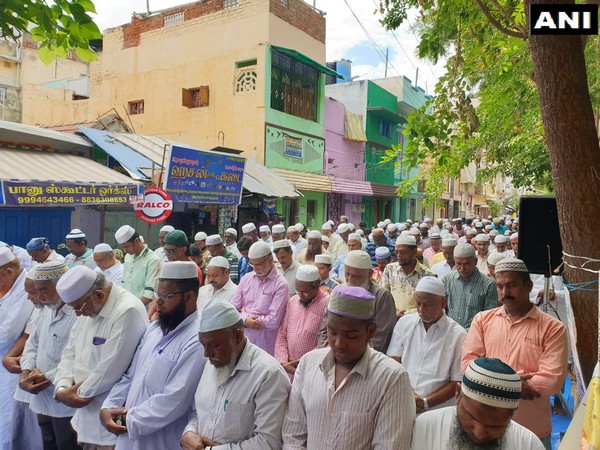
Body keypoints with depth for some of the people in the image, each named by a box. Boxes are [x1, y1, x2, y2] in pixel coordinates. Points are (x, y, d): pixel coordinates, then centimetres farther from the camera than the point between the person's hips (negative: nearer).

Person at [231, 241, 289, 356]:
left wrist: (244, 313, -7)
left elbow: (273, 321, -17)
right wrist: (245, 320, -15)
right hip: (242, 341, 4)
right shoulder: (246, 278, 6)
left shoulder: (280, 284, -11)